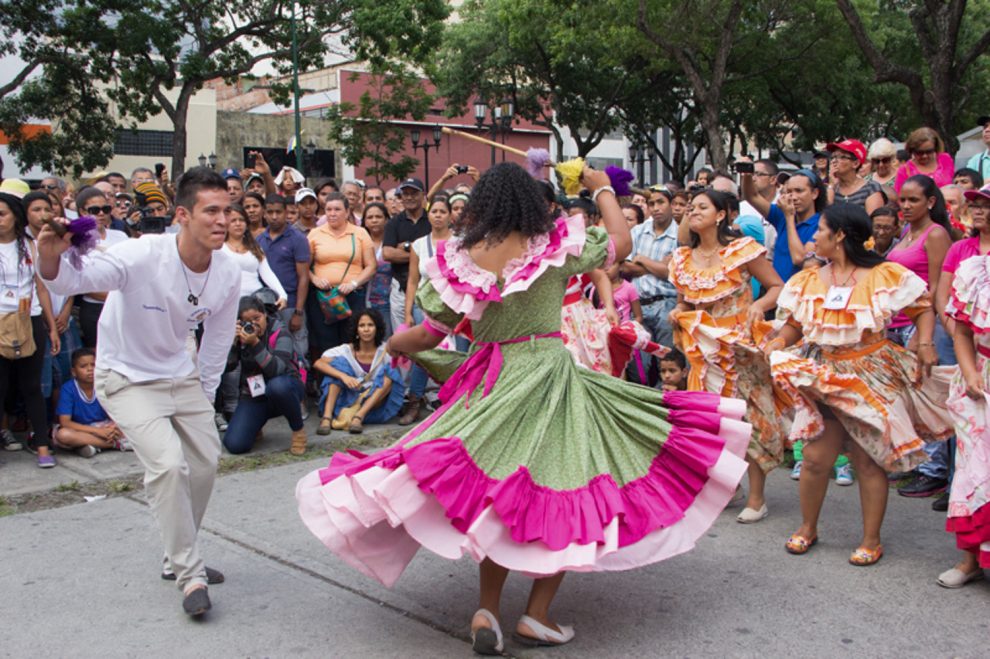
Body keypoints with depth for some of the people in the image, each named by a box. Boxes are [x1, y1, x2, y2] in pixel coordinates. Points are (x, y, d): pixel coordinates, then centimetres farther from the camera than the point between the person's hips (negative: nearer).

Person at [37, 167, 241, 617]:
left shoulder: (228, 275, -11)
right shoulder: (144, 255, -28)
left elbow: (218, 340, 3)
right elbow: (76, 279, -39)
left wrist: (203, 398, 10)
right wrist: (51, 259, -62)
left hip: (179, 374, 6)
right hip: (127, 377, -6)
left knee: (206, 460, 8)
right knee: (168, 464, -20)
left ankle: (179, 558, 30)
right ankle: (189, 575, -4)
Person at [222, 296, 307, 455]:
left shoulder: (280, 333, -12)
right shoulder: (240, 335, 0)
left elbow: (277, 369, -28)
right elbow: (227, 367, -11)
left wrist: (255, 343, -35)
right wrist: (233, 342, -23)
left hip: (282, 390, -3)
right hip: (252, 396, 3)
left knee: (277, 386, -41)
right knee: (234, 445, -17)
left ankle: (298, 430, -14)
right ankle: (257, 422, 20)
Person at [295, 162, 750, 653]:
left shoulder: (460, 259, -3)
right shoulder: (556, 245, -6)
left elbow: (428, 334, 2)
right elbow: (620, 242, 9)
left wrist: (393, 345, 24)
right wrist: (602, 189, 22)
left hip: (490, 384, 3)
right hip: (548, 373, -3)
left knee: (501, 493, 15)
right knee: (570, 492, 6)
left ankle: (487, 610, 11)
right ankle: (538, 615, 5)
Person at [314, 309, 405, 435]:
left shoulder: (385, 350, -3)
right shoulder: (347, 350, -3)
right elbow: (318, 364, -16)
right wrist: (343, 376, -31)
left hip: (375, 404, -1)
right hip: (349, 401, 1)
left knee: (390, 370, -22)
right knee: (339, 362, -16)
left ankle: (359, 416, -34)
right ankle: (327, 417, -29)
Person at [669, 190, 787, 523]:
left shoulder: (742, 249, -8)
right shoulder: (683, 258, 7)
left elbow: (778, 286, -6)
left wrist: (759, 305, -24)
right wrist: (677, 314, -3)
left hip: (741, 345, -5)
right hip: (705, 350, 5)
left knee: (749, 416, -2)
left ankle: (757, 499, 7)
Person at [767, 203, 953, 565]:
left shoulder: (884, 276, -7)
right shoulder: (807, 281, 4)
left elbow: (923, 307, 2)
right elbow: (794, 325, 8)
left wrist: (925, 342, -13)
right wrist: (779, 342, -11)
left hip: (872, 377, -3)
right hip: (823, 378, 3)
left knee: (869, 460, 2)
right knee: (816, 457, 2)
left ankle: (871, 540, 17)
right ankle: (807, 528, 24)